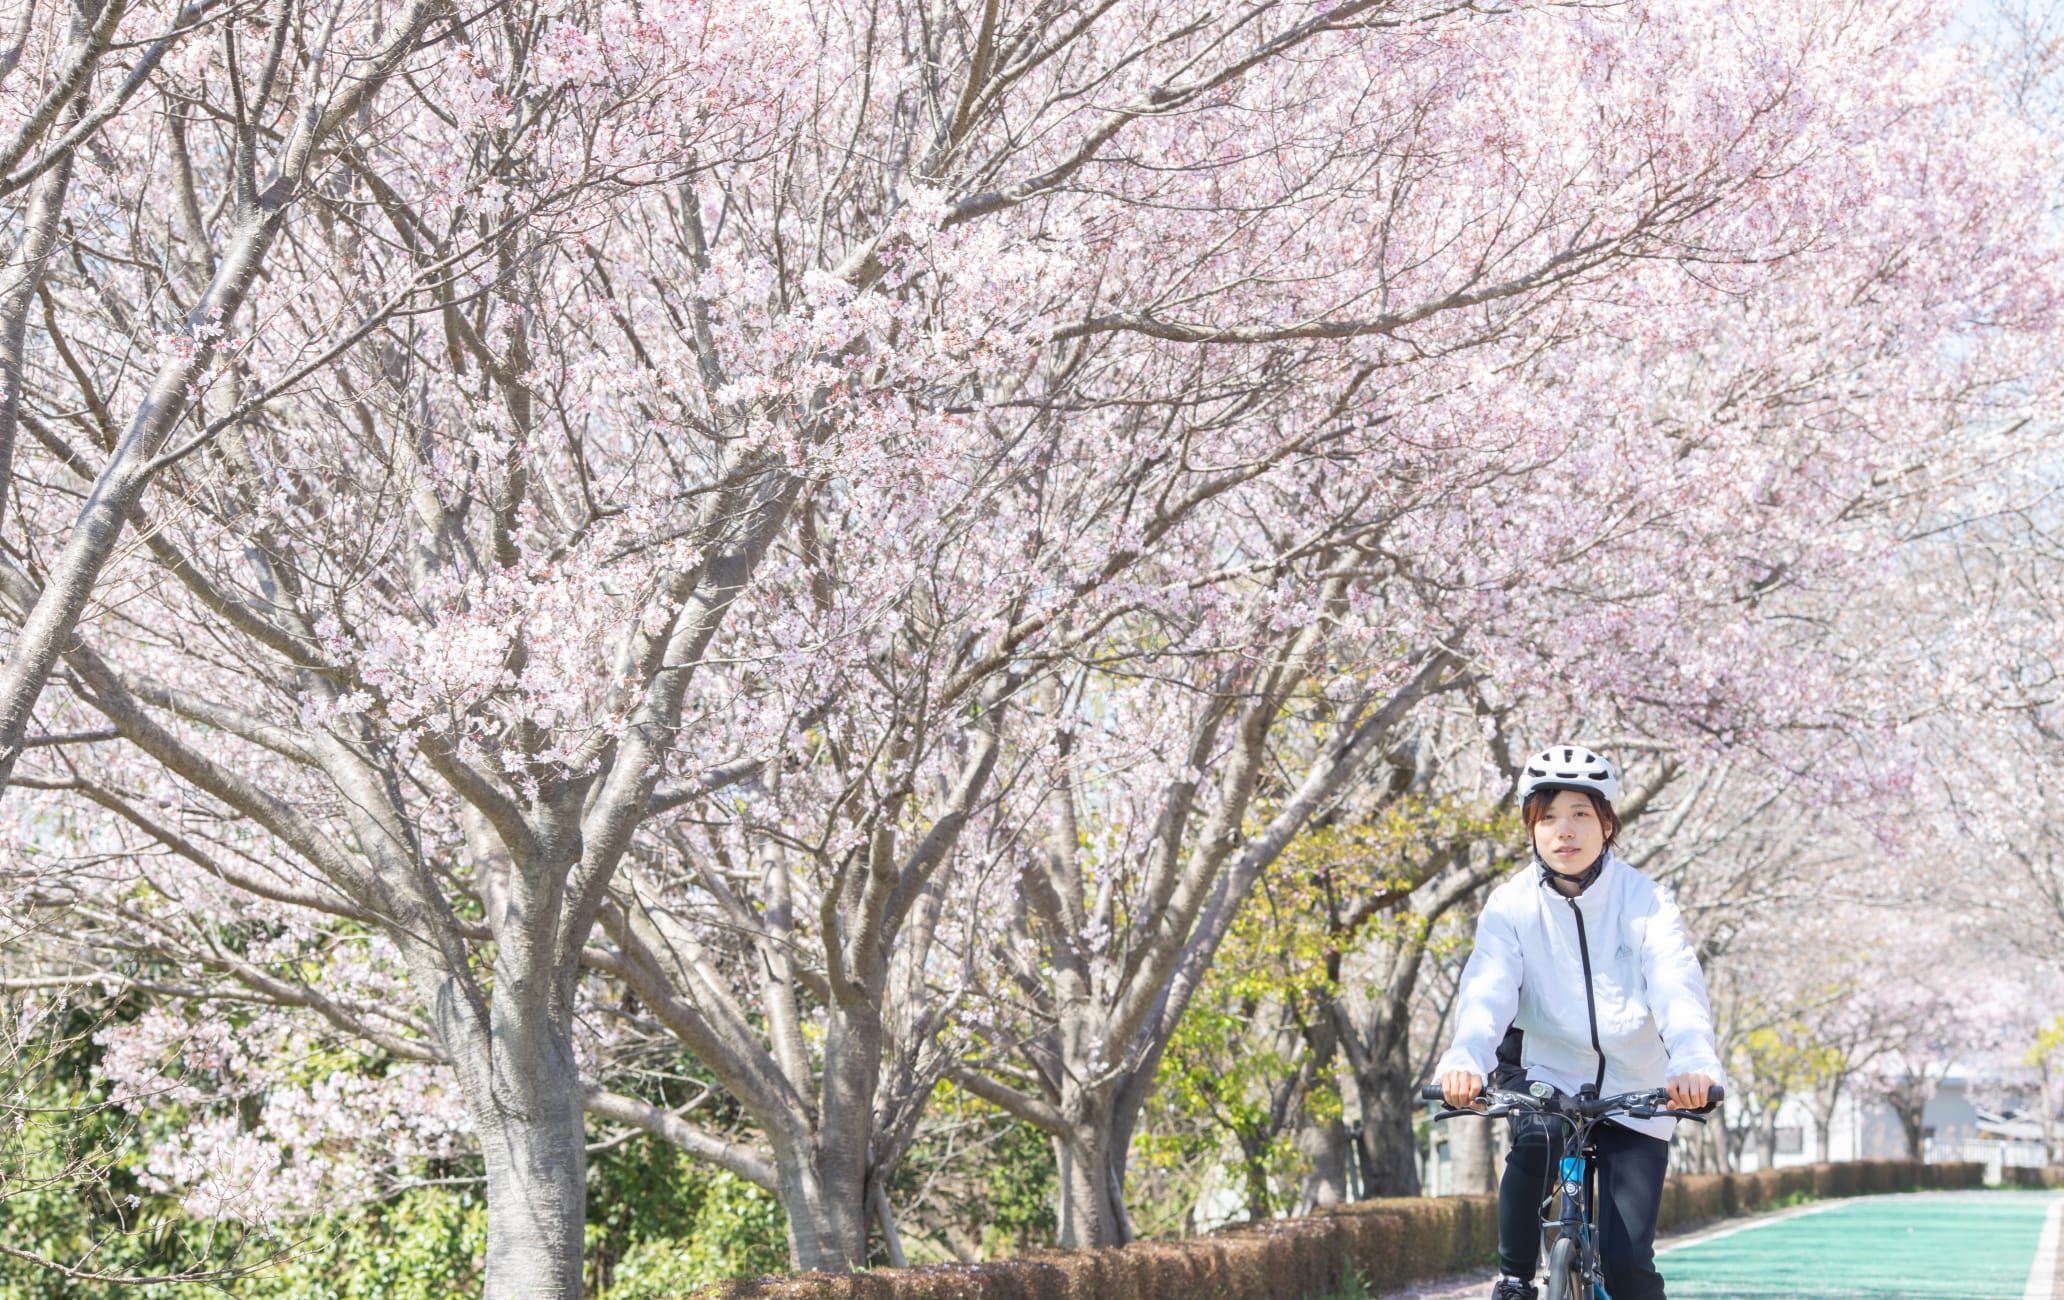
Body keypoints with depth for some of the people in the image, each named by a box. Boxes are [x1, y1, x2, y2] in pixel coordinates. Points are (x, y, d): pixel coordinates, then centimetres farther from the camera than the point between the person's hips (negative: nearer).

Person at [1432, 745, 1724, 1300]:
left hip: (1634, 1094, 0)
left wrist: (1694, 1063, -47)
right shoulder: (1511, 905, -9)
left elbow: (1678, 988, -25)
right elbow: (1486, 990, -24)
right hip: (1549, 1079, 0)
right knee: (1534, 1144, -33)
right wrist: (1465, 1058, -46)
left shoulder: (1644, 901, -10)